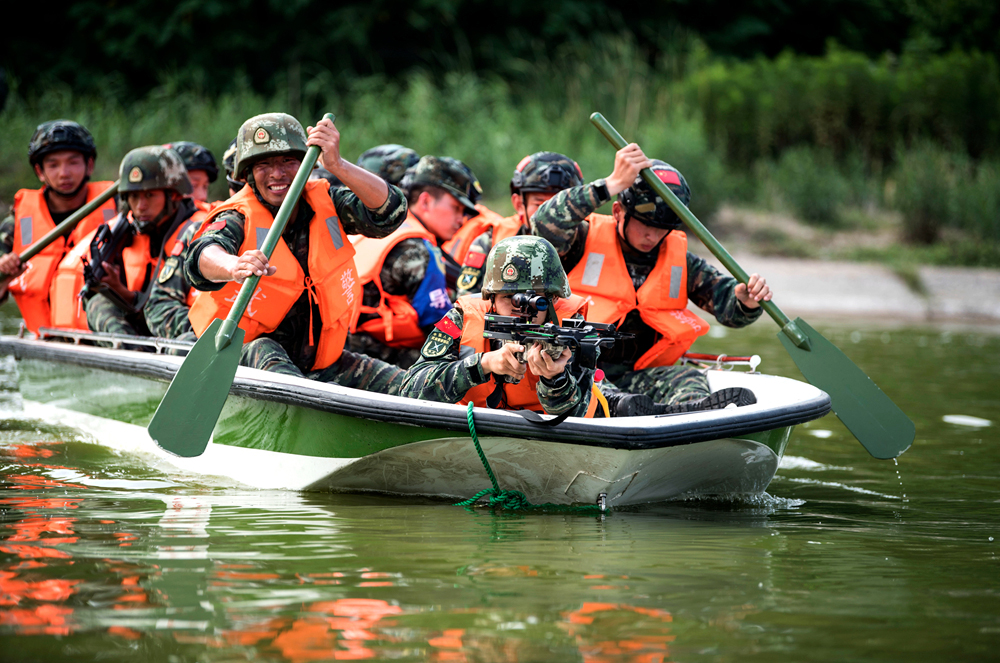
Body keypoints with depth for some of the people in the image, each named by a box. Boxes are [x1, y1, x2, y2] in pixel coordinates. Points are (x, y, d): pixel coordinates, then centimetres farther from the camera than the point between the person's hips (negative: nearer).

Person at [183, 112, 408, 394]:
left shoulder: (326, 204, 1)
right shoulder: (239, 218, -10)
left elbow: (389, 212, -15)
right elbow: (202, 256, -33)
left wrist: (337, 165, -29)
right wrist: (234, 267, -58)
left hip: (320, 362, 4)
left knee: (399, 385, -17)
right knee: (262, 350, -39)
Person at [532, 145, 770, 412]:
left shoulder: (680, 259, 11)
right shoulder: (586, 242, -2)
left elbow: (726, 301, 5)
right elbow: (545, 227, -24)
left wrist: (747, 301, -22)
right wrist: (614, 183, -28)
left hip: (638, 377, 4)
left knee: (688, 380, -26)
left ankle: (690, 405, -64)